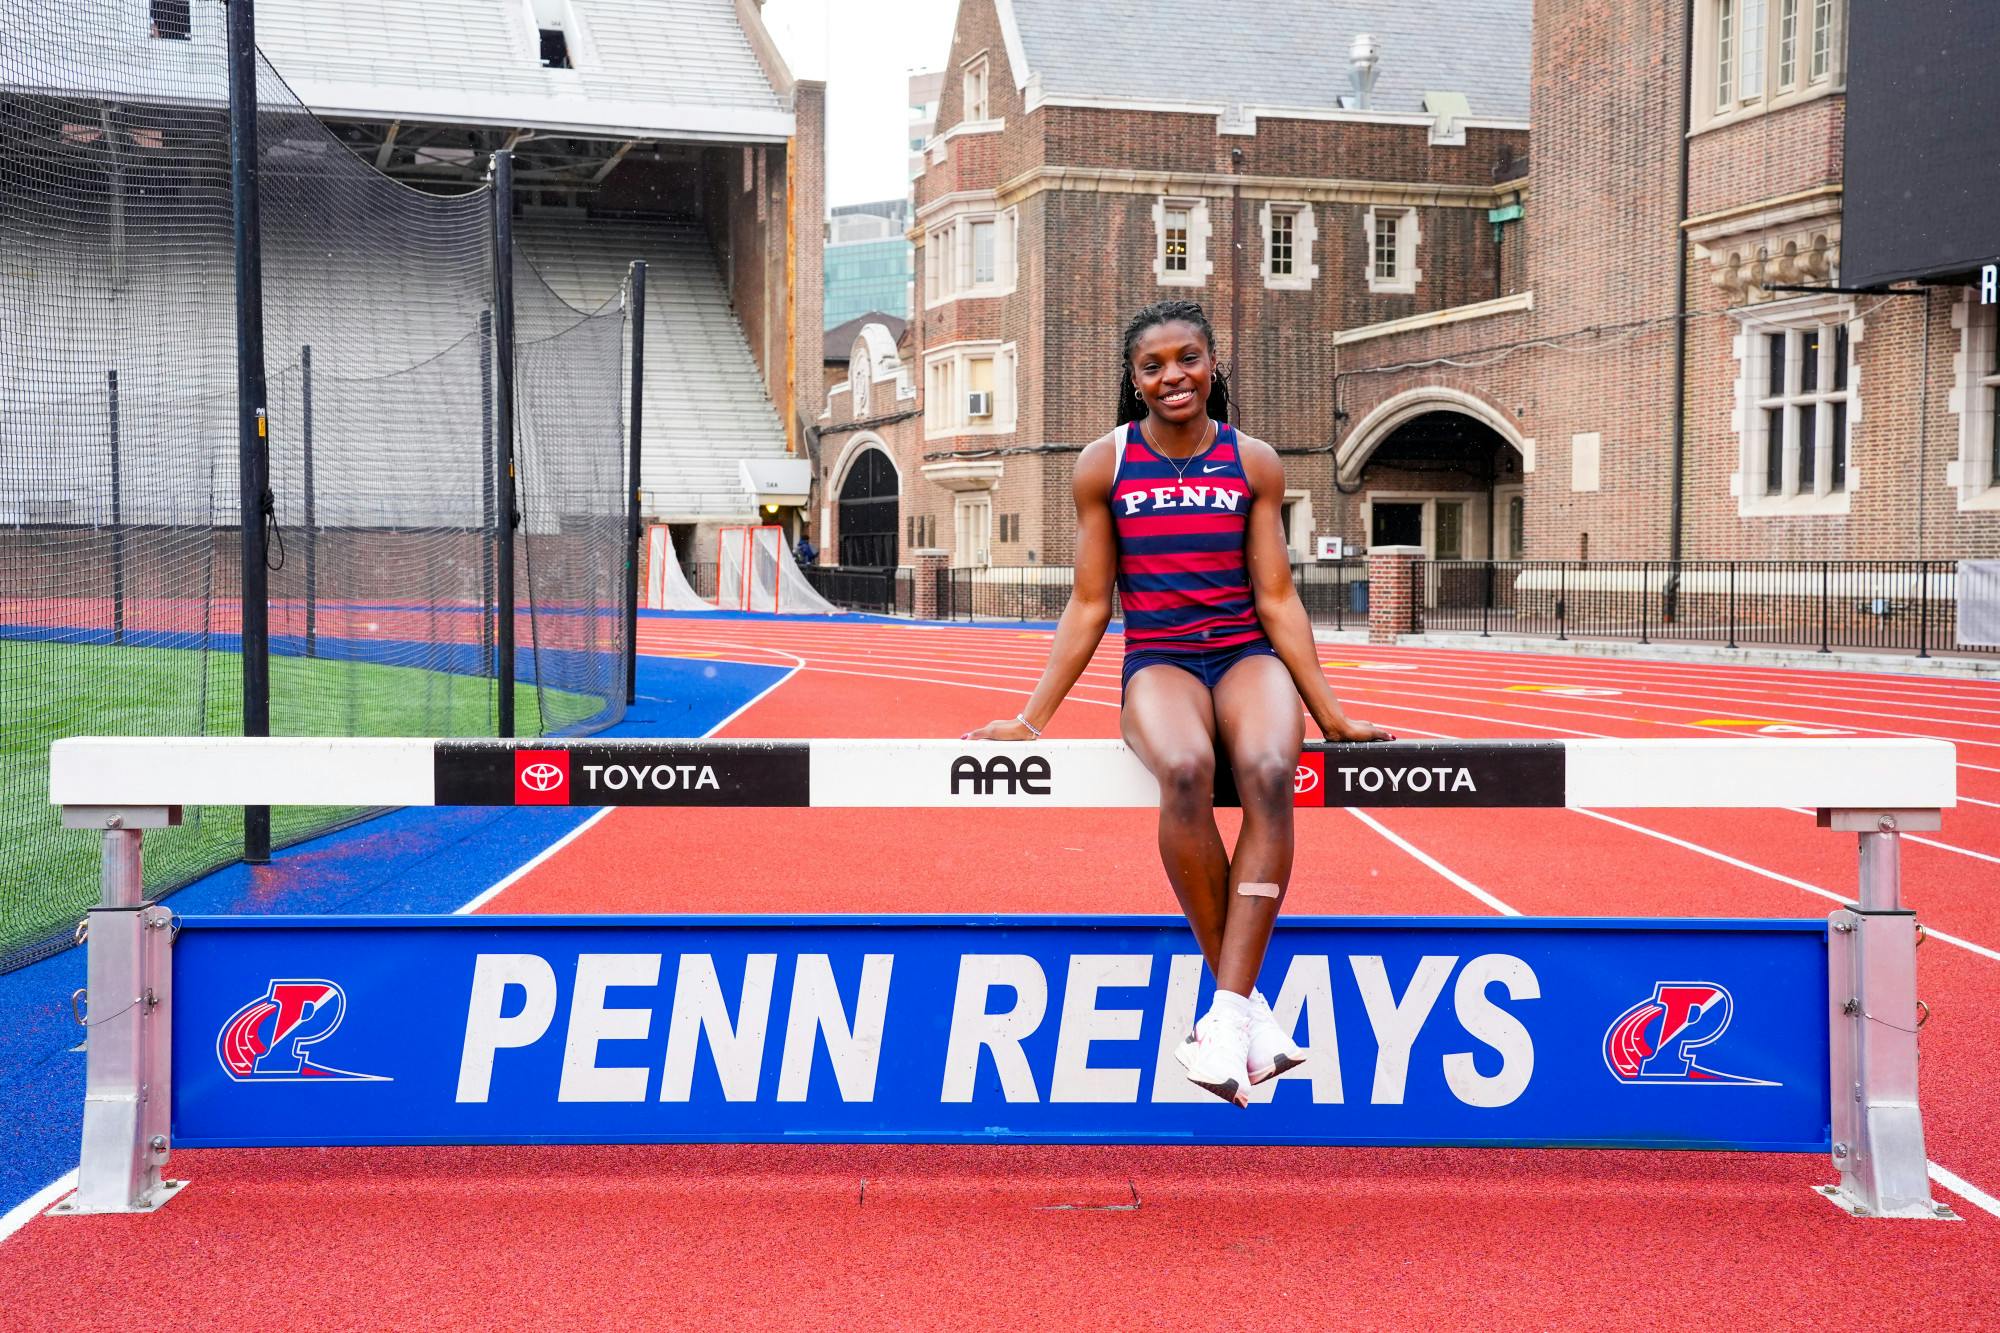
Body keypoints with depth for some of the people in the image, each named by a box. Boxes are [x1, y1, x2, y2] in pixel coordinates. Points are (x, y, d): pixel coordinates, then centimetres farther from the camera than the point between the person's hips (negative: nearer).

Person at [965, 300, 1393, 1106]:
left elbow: (1277, 600, 7)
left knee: (1269, 773, -34)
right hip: (1158, 662, -1)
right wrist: (1032, 718, 4)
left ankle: (1227, 1009, -33)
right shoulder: (1104, 465, 5)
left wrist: (1329, 712, 2)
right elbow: (1089, 606, 7)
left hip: (1248, 655, 1)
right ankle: (1248, 996, -24)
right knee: (1185, 772, -36)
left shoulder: (1253, 464, 6)